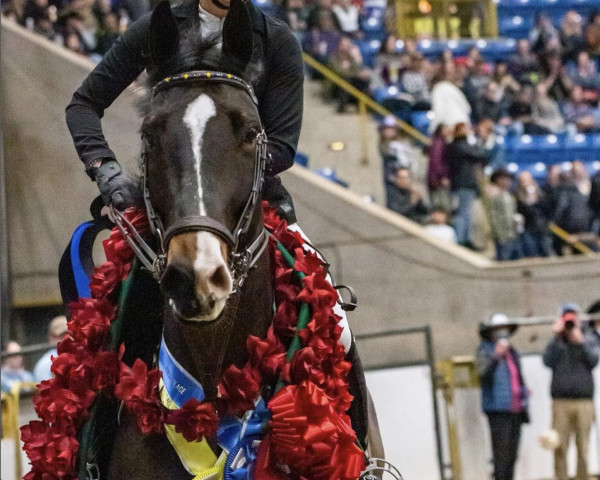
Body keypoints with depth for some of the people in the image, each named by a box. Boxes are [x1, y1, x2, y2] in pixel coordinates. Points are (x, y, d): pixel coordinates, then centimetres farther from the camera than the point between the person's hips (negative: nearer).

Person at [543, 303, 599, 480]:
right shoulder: (556, 341, 9)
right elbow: (548, 361, -6)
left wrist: (580, 343, -15)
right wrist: (557, 337, -9)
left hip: (584, 401, 0)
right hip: (561, 401, 0)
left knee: (583, 448, 0)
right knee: (560, 448, -4)